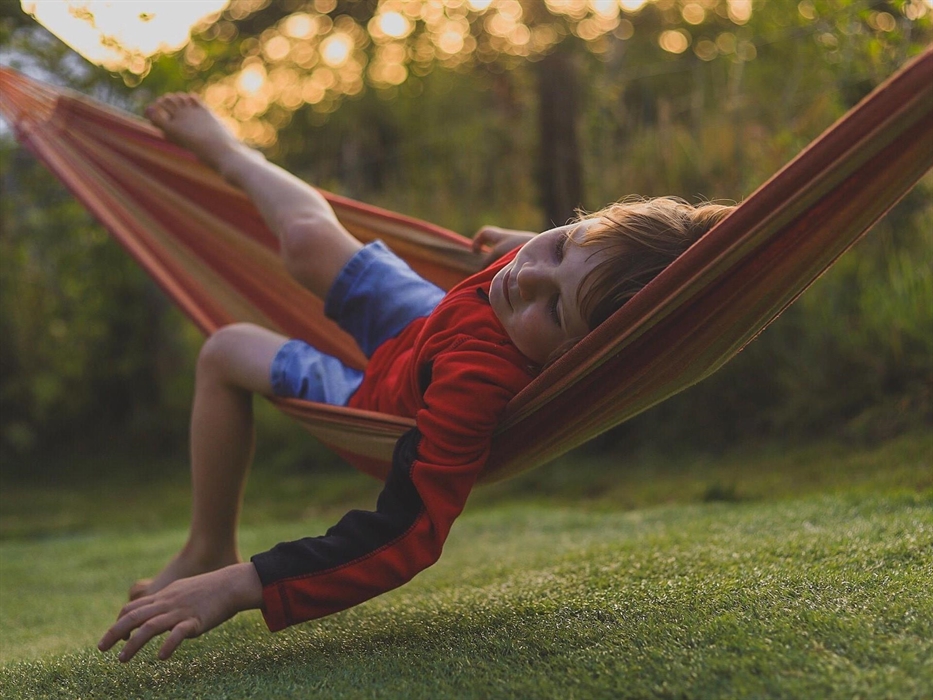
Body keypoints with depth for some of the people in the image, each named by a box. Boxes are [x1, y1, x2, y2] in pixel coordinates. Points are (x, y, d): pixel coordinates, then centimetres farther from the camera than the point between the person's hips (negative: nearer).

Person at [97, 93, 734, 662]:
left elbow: (404, 539, -51)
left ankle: (211, 554, 26)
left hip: (378, 400, -6)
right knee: (309, 238, 15)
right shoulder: (582, 258, -32)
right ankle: (227, 154, 53)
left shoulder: (480, 387, -52)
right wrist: (536, 243, 16)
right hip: (425, 326, 6)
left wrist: (239, 587, -53)